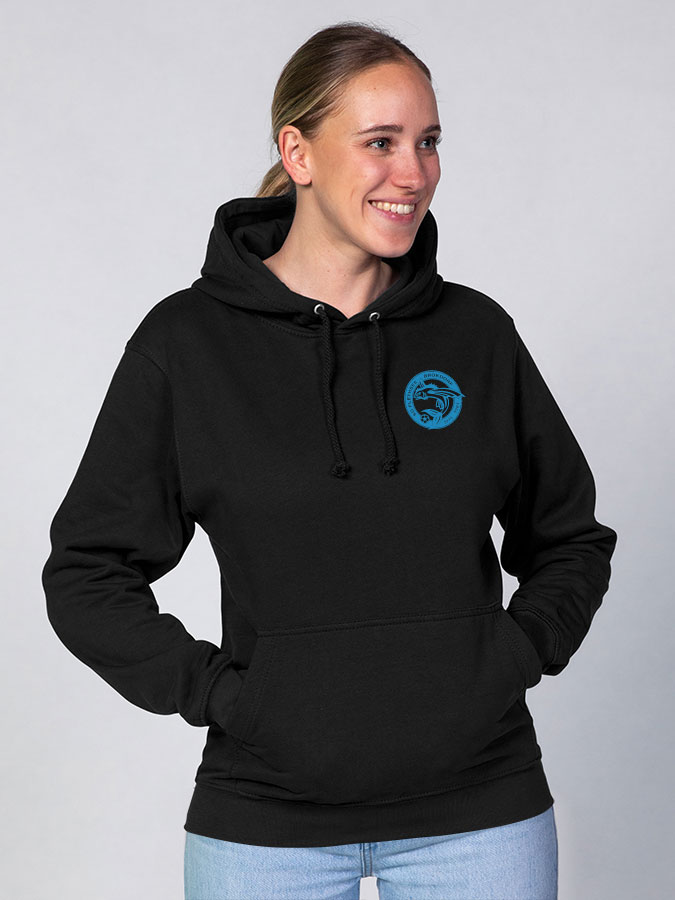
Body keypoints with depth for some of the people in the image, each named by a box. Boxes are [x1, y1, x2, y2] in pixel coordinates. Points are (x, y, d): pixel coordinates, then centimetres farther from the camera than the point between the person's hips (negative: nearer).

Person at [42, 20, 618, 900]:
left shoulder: (477, 333, 3)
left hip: (478, 810, 2)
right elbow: (86, 572, 1)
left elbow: (571, 538, 15)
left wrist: (518, 653, 0)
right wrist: (212, 688, -8)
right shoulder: (188, 342, -3)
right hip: (268, 818, -1)